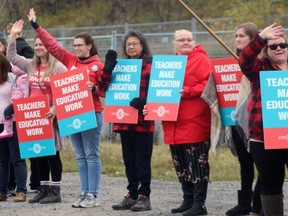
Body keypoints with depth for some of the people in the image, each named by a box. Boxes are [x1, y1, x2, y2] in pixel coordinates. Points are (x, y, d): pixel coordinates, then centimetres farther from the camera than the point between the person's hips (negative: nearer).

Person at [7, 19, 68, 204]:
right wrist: (13, 35, 10)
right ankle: (44, 190, 16)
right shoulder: (31, 66, 12)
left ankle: (55, 192, 1)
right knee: (39, 153, 9)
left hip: (50, 115, -7)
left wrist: (55, 109, -24)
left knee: (52, 152, -3)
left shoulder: (58, 67, -8)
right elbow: (11, 57, 17)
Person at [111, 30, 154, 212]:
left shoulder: (150, 65, -3)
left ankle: (144, 197, 2)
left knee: (143, 160, -2)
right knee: (129, 160, 10)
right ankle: (132, 195, 16)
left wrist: (144, 101, -25)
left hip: (143, 121, -6)